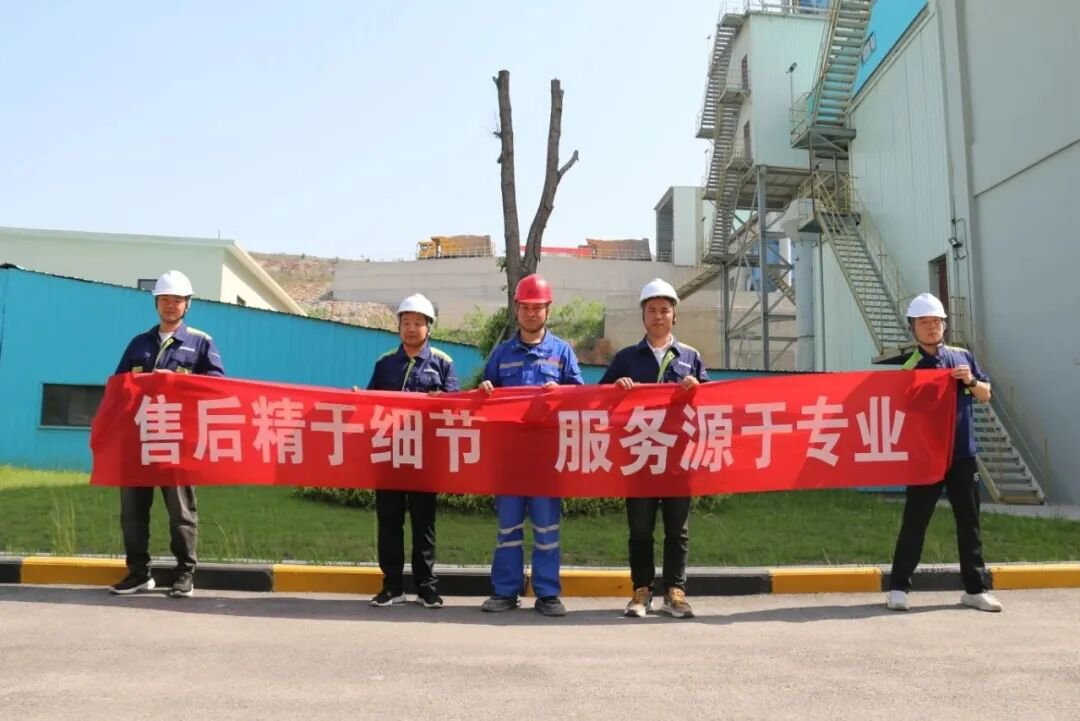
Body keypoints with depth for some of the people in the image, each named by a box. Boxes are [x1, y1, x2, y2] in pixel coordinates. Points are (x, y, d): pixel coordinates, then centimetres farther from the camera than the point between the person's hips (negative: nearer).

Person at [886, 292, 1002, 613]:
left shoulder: (963, 356, 8)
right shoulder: (911, 368, -4)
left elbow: (986, 396, 14)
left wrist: (972, 382, -7)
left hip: (962, 454, 4)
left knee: (969, 522, 10)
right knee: (914, 523, 1)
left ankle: (976, 589, 21)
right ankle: (898, 587, 9)